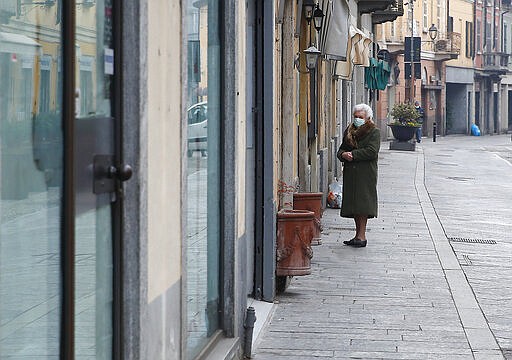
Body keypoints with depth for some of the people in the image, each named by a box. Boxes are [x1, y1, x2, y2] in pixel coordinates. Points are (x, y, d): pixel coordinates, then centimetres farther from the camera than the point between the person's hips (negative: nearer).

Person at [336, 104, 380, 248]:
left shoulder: (374, 132, -2)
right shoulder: (349, 131, 17)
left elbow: (372, 151, -14)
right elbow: (341, 149, 15)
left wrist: (353, 154, -16)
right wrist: (343, 154, -9)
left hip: (366, 173, -6)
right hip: (350, 173, 6)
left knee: (363, 203, -10)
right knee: (353, 203, 6)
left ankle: (362, 235, -9)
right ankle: (358, 234, 13)